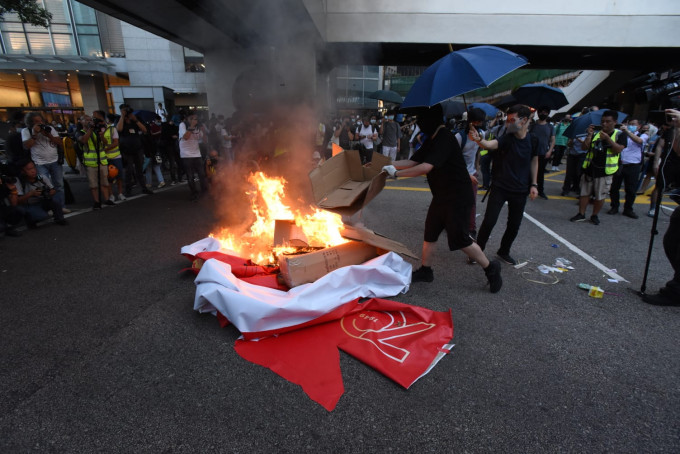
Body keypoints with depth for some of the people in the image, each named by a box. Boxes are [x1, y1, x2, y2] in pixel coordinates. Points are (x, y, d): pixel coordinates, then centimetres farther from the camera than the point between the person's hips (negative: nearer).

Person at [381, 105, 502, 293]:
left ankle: (491, 269, 16)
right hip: (441, 196, 10)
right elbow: (413, 161, 10)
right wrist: (387, 164, 3)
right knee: (430, 233, 12)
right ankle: (425, 270, 26)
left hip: (457, 197, -9)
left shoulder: (445, 139, -22)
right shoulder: (432, 140, 9)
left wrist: (396, 173, -22)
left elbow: (425, 167, -29)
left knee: (460, 239, -4)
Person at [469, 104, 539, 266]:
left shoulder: (533, 141, 0)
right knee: (489, 221, -8)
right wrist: (478, 139, -53)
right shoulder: (506, 138, -10)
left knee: (514, 224, 11)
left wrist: (534, 184, 5)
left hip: (520, 191, 3)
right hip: (499, 187, -3)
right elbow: (491, 144, -31)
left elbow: (534, 161, 12)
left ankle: (504, 251, 31)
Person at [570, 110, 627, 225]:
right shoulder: (595, 133, 8)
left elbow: (618, 149, -14)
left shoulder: (619, 135, 0)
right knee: (584, 193, 7)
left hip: (605, 171, -2)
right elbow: (584, 147, 0)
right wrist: (589, 135, -12)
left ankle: (595, 216, 21)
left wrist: (607, 138, -22)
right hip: (589, 168, 3)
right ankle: (581, 214, 18)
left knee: (600, 196, 5)